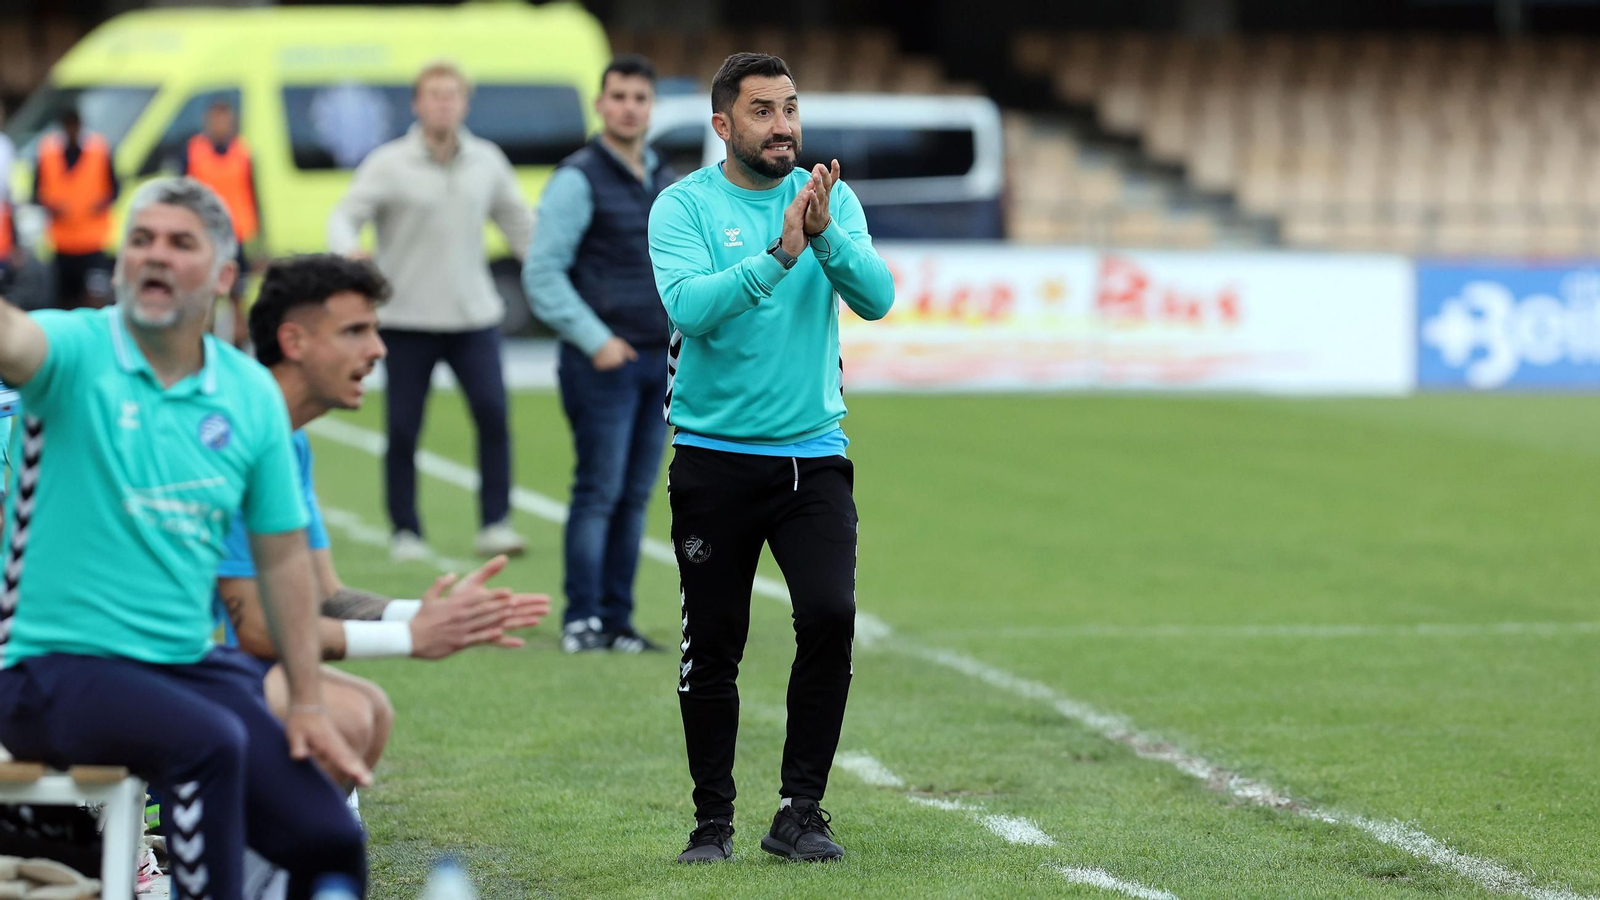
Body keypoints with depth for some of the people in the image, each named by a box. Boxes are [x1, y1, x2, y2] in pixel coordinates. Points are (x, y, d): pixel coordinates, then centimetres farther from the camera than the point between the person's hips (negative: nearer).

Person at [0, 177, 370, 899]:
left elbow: (282, 555, 12)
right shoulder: (75, 351, -7)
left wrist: (308, 705, 10)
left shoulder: (253, 395, 6)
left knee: (329, 841, -9)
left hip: (190, 667, 5)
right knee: (209, 742, -34)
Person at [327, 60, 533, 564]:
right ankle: (405, 533, 11)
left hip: (474, 315, 2)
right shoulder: (389, 164, -3)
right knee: (403, 429, 0)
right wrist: (348, 250, -32)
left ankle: (495, 525, -5)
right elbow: (344, 217, -10)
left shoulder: (486, 161, 8)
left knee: (493, 414, -12)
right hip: (407, 317, -2)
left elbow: (518, 221, 18)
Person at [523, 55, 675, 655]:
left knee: (635, 495, 5)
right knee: (598, 493, -8)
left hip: (659, 359, 6)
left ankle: (617, 620, 9)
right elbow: (541, 272, -11)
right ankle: (581, 622, -5)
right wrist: (594, 339, -16)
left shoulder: (664, 183, 16)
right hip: (603, 359, -6)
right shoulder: (579, 180, -6)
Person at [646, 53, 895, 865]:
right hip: (713, 456, -1)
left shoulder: (830, 199, 5)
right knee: (712, 646, 3)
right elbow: (689, 306, -20)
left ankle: (799, 812, -5)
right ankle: (713, 819, 17)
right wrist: (777, 256, -29)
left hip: (812, 454, 1)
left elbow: (876, 298, -9)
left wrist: (824, 235, -25)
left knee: (830, 615, -15)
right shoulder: (684, 206, -3)